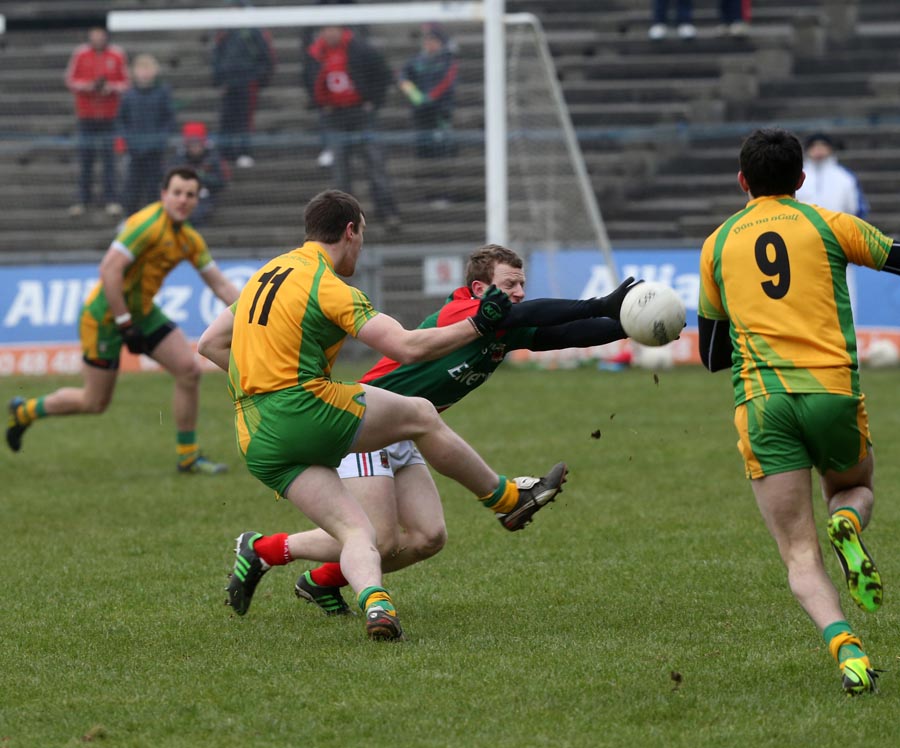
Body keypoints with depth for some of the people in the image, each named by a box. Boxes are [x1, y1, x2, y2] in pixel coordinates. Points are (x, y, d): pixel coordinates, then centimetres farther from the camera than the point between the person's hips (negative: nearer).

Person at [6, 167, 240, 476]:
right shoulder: (148, 224, -24)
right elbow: (109, 269, -30)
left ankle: (188, 456, 5)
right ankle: (25, 410, 26)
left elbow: (221, 285, 8)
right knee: (95, 402, 2)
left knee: (189, 370, -6)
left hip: (142, 311, 8)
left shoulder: (189, 239, 3)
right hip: (105, 316, -8)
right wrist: (124, 322, -27)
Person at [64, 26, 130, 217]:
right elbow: (70, 80, 3)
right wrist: (88, 86, -13)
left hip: (109, 114, -1)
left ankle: (111, 200, -2)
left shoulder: (117, 55, -1)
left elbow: (125, 83, 5)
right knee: (85, 158, 2)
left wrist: (111, 87, -14)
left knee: (109, 157, -5)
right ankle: (83, 200, 9)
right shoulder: (80, 54, 0)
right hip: (86, 115, 1)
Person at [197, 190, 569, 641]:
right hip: (306, 412, -8)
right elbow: (406, 348, -15)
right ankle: (508, 498, 24)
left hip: (256, 441, 8)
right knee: (420, 415, 12)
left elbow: (211, 342, 22)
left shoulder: (268, 274, 17)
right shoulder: (329, 286, -9)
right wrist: (476, 326, -5)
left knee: (356, 534, 3)